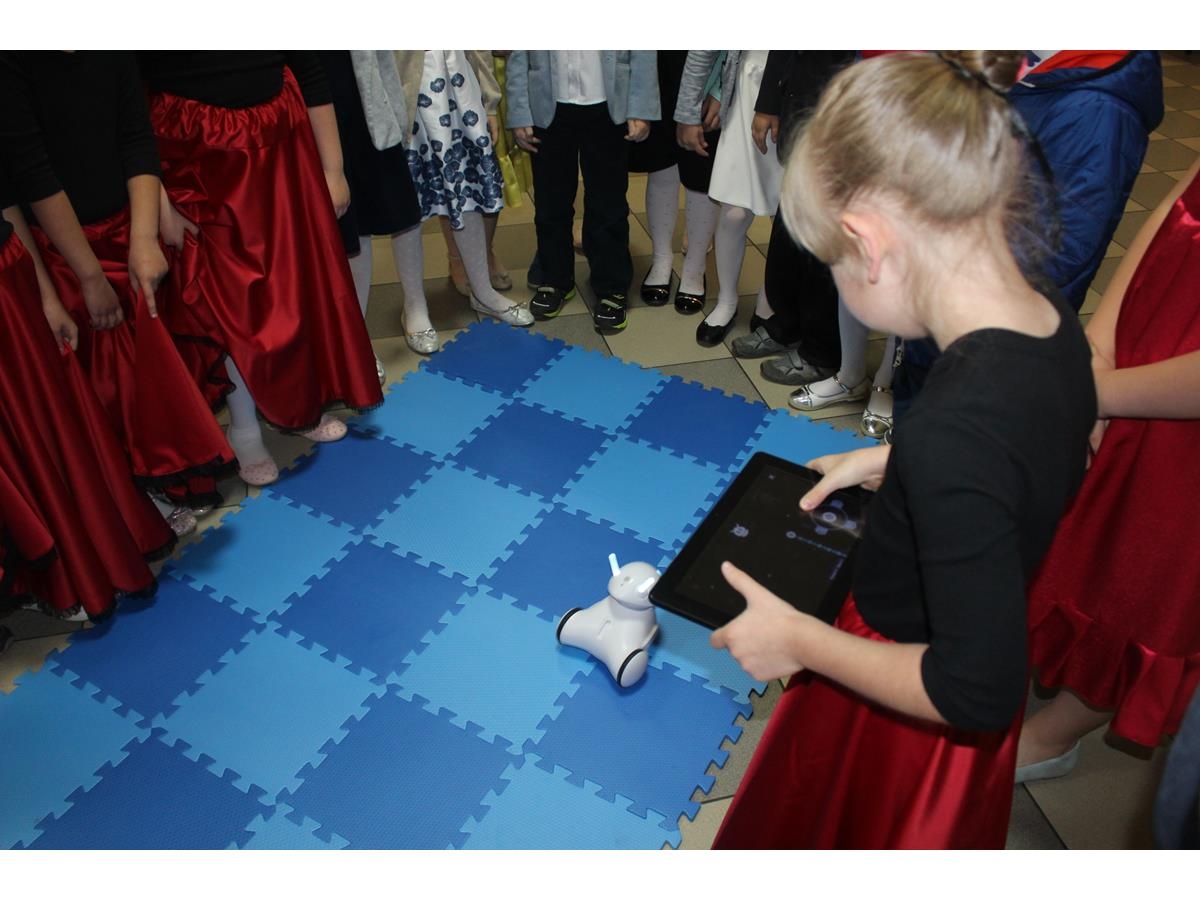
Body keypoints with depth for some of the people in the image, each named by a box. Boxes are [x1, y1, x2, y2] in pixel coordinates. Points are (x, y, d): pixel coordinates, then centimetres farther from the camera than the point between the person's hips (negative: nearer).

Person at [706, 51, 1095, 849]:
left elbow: (977, 690, -33)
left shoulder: (958, 428, -40)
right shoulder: (1056, 329, -13)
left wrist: (797, 641, -23)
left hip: (908, 712, -7)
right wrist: (892, 462, 3)